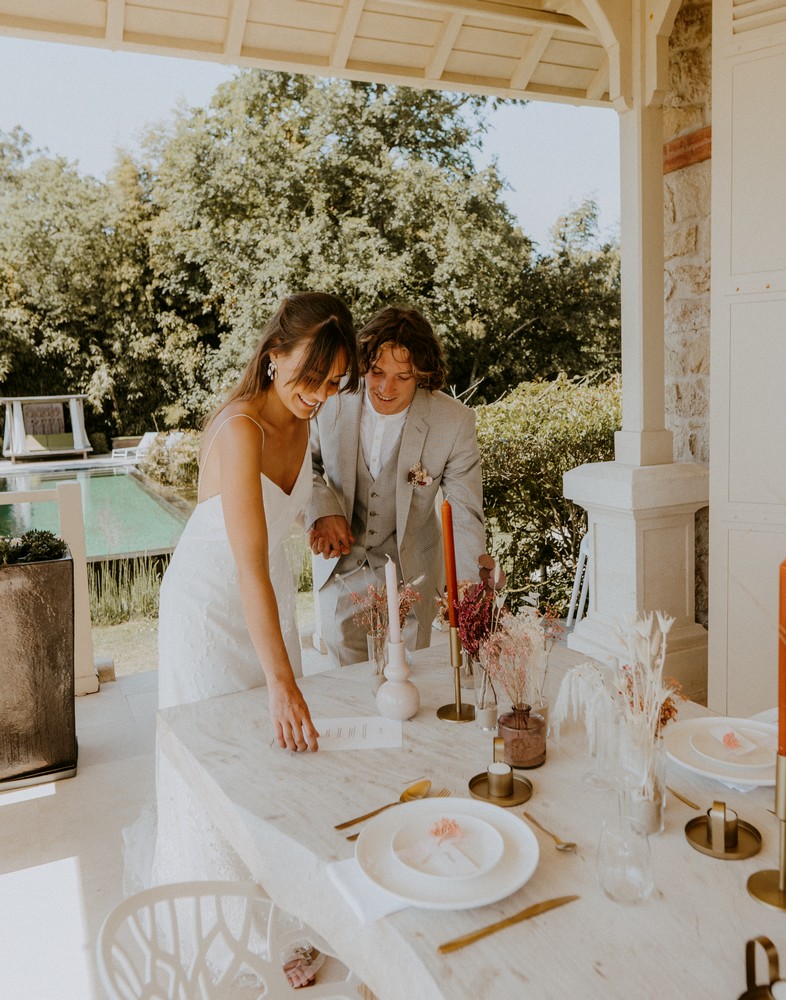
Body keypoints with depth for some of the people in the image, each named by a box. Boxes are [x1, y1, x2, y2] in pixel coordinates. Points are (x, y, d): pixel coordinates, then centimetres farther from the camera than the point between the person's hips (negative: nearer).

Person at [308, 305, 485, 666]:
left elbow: (466, 518, -15)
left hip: (409, 572, -1)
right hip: (339, 565, 1)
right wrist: (322, 509, -17)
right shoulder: (332, 401, -17)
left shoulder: (455, 423, -21)